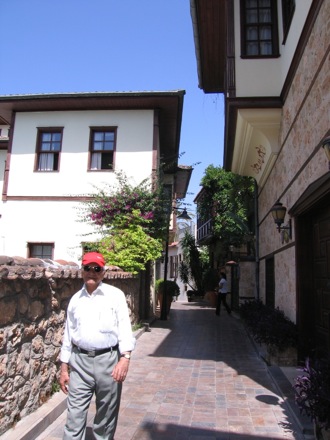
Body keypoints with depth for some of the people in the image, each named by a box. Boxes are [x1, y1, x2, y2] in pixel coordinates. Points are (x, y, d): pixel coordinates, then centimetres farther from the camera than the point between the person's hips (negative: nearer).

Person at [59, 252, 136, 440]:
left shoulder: (115, 295, -3)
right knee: (75, 414, 6)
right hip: (80, 360, 3)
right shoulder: (75, 299, 8)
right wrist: (64, 367, 12)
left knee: (107, 413, 12)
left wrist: (125, 358, -20)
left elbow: (125, 326, -8)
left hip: (108, 359, -2)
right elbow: (69, 334, 12)